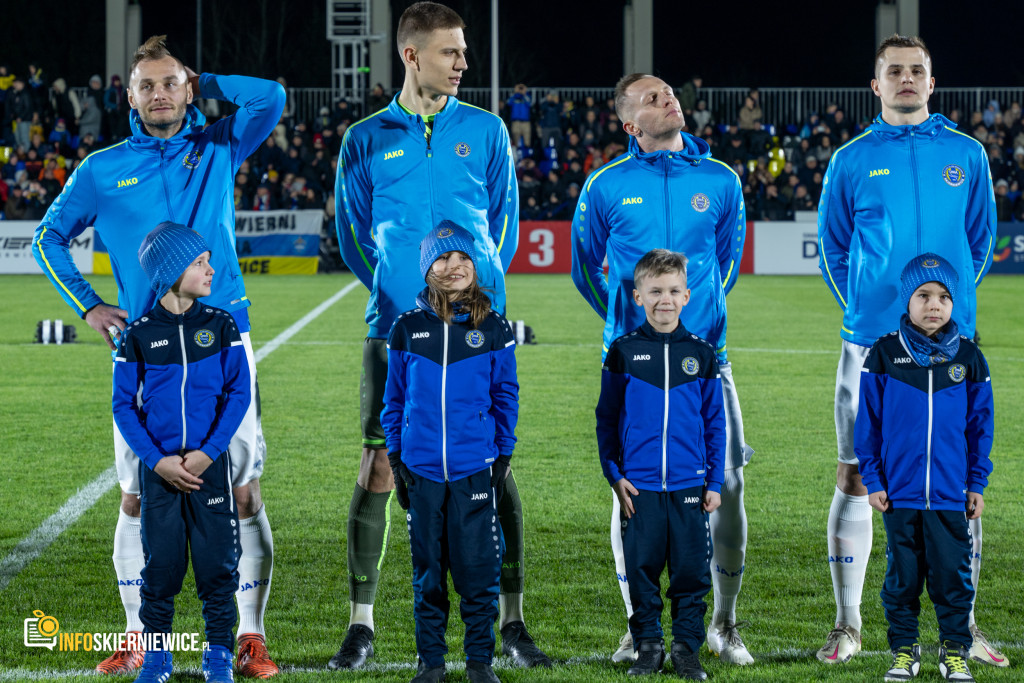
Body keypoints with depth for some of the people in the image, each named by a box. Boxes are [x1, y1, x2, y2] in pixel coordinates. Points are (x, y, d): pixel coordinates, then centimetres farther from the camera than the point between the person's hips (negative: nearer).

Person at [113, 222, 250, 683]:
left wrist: (207, 453, -10)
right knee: (161, 563, 3)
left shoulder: (220, 326, 2)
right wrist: (157, 461, -10)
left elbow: (238, 393, -1)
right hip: (159, 467, 0)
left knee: (216, 560, 1)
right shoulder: (138, 335, 0)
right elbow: (123, 404, 1)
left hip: (210, 464, 0)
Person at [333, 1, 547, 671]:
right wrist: (396, 293, 5)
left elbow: (504, 220, 15)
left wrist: (481, 286, 6)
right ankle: (361, 626, 7)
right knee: (380, 466, -2)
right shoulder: (366, 140, 7)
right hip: (395, 329, 0)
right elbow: (353, 233, 14)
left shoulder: (486, 131, 9)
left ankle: (513, 622, 6)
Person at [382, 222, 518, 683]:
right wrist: (396, 461, 6)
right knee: (428, 570, 7)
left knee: (477, 568, -1)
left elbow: (505, 397, 6)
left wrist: (503, 459, 2)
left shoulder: (492, 329, 2)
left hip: (474, 470, -1)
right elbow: (394, 399, 10)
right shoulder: (407, 329, 4)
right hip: (421, 470, 1)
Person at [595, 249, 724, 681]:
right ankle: (648, 648, 16)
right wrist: (614, 474, -1)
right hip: (639, 486, -1)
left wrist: (715, 482, 5)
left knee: (691, 570, 3)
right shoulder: (624, 352, 2)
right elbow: (607, 419, 6)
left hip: (690, 485, 1)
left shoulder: (701, 354, 5)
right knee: (641, 569, 4)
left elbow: (715, 424, 9)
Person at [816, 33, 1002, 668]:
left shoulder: (966, 155, 8)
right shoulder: (852, 161, 5)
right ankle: (848, 626, 6)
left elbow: (980, 240, 16)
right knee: (856, 477, -1)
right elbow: (833, 248, 13)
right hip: (872, 345, -1)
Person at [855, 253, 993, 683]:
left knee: (953, 575, 2)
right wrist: (872, 478, -1)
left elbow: (980, 425, 7)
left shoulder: (968, 358, 3)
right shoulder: (885, 354, 0)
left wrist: (977, 483, 5)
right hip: (899, 493, 0)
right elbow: (867, 421, 3)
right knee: (902, 576, 7)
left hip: (950, 494, 0)